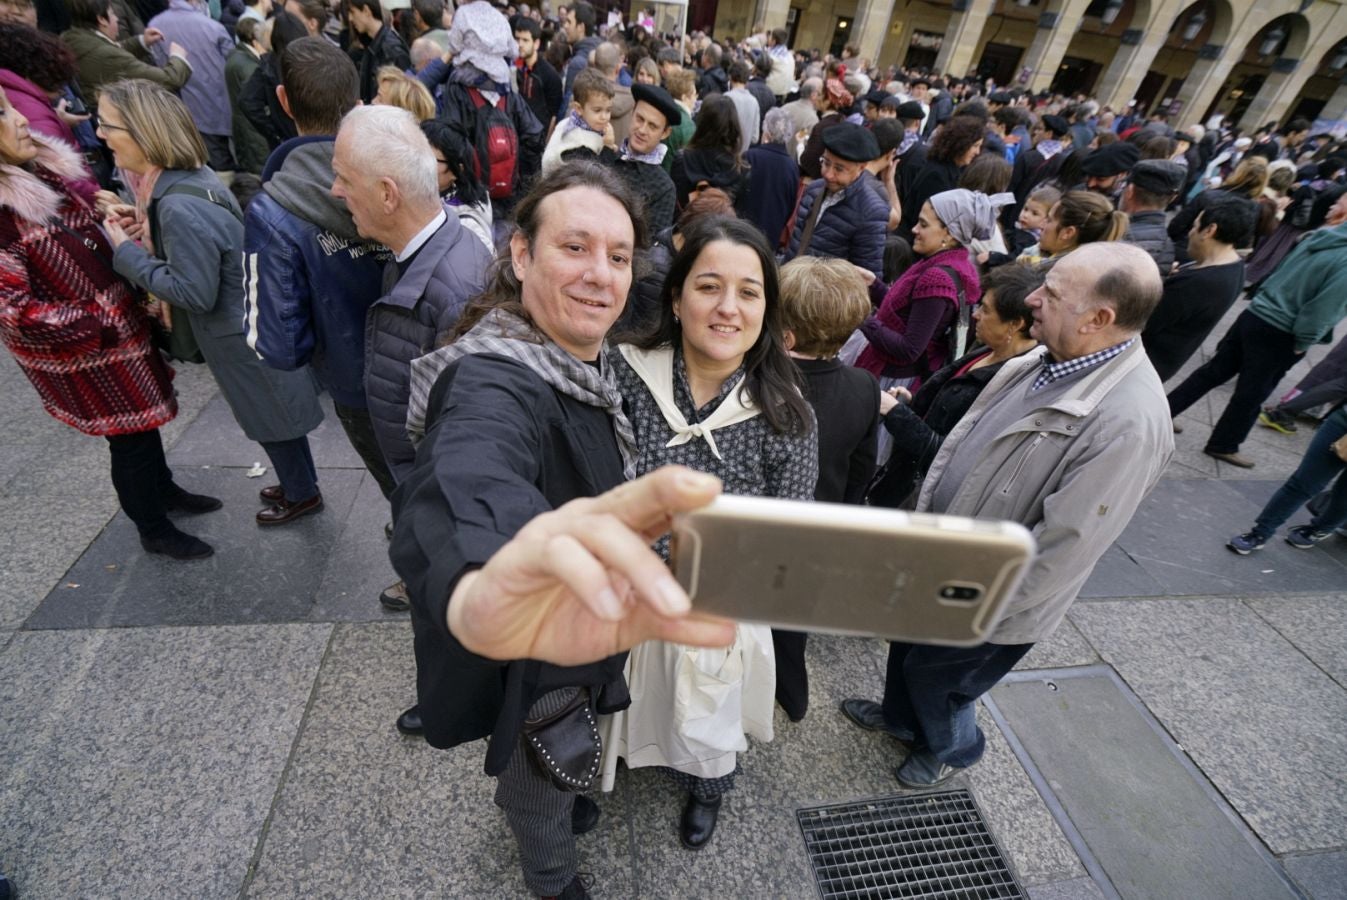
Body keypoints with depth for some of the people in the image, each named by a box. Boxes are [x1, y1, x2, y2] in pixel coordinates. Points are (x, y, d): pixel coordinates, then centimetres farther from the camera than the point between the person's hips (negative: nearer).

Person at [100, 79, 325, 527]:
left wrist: (125, 251, -17)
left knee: (272, 418, 10)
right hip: (253, 319, 9)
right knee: (272, 413, 22)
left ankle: (301, 495, 31)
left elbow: (194, 293, -24)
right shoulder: (190, 175, 1)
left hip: (243, 334, -9)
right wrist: (146, 221, 4)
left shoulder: (181, 208, -29)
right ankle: (299, 483, 41)